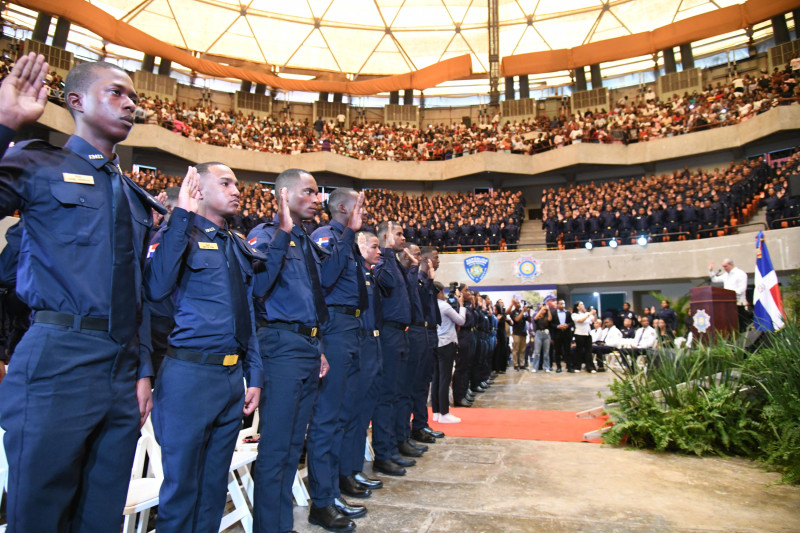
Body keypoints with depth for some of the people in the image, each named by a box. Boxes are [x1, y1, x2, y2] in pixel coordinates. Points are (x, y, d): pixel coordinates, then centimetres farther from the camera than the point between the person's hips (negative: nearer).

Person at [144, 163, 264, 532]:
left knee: (215, 484, 18)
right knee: (182, 483, 8)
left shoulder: (240, 247, 14)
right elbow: (156, 287, -24)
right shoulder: (179, 235, -4)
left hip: (233, 377, 6)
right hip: (190, 375, -6)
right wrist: (181, 214, -21)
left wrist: (254, 376, 12)